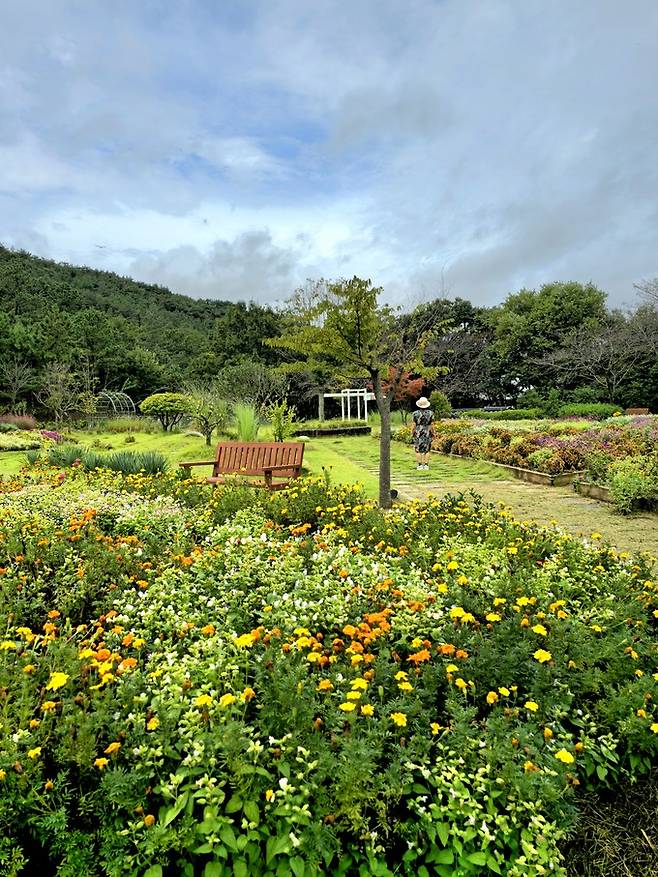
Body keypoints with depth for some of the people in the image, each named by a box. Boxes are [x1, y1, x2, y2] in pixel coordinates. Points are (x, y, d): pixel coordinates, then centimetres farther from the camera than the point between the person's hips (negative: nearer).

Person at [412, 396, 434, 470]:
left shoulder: (416, 413, -8)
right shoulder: (431, 413, -2)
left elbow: (414, 425, -6)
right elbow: (432, 424, -2)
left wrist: (412, 432, 5)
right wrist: (432, 432, 8)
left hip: (418, 433, -2)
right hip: (427, 433, 2)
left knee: (418, 450, 4)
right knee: (427, 450, 6)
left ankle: (419, 465, 2)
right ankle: (426, 465, 5)